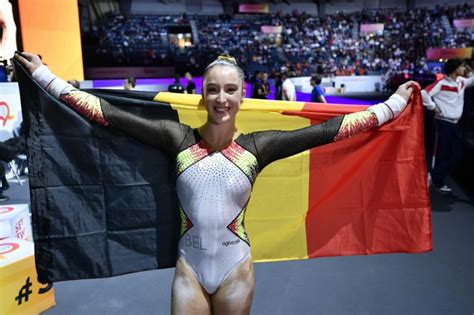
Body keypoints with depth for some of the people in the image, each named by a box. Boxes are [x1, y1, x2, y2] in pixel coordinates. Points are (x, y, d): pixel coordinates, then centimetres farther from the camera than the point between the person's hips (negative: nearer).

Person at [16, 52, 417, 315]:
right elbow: (110, 114, -10)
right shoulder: (178, 138, -10)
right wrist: (44, 76, -7)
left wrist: (393, 104, -6)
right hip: (189, 268, 0)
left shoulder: (257, 146, -10)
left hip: (236, 268, 0)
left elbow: (326, 130, -9)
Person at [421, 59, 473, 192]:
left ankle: (436, 178, 17)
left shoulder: (461, 81, 10)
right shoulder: (441, 84, -14)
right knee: (442, 154, -2)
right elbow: (424, 93, -22)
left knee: (457, 155, 7)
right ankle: (437, 181, 11)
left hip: (455, 123, 8)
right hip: (444, 123, -8)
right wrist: (434, 107, -14)